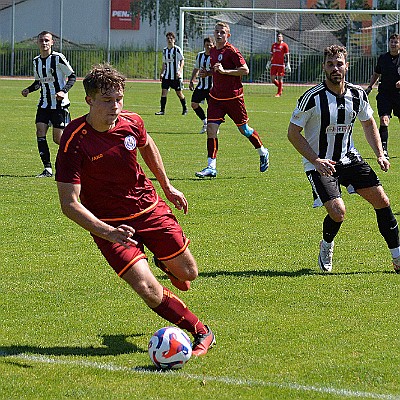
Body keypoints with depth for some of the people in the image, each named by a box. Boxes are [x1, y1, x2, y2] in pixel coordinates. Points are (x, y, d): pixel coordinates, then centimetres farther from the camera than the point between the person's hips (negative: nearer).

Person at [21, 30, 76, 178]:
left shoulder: (58, 58, -10)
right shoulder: (36, 61, 9)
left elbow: (72, 76, -7)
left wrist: (64, 91, -21)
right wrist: (28, 90, 4)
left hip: (59, 103, -6)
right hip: (44, 103, 6)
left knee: (58, 138, -6)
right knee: (40, 133, -8)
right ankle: (47, 169, -4)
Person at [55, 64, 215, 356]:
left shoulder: (131, 122, -9)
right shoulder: (74, 142, -25)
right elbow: (69, 203, -25)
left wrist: (167, 186, 24)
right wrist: (108, 232, -35)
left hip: (149, 208, 4)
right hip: (109, 223, -4)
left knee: (188, 273, 12)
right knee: (148, 289, -19)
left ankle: (165, 263, 50)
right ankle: (201, 332, 2)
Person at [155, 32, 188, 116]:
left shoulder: (177, 49, -5)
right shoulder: (164, 50, 12)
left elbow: (182, 61, -9)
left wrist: (179, 71, -22)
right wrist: (162, 73, 14)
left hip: (176, 76, -5)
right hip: (166, 76, 5)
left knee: (179, 93, 2)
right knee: (164, 91, -7)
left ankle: (185, 109, 20)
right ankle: (162, 110, -5)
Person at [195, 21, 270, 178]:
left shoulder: (231, 51, -13)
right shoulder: (212, 52, 10)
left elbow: (245, 70, -17)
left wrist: (224, 71, -24)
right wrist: (207, 73, 5)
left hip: (233, 97, -6)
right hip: (216, 96, 6)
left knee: (244, 129, 7)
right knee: (211, 128, -7)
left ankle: (263, 153, 33)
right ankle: (211, 167, -7)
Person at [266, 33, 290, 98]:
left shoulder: (284, 45, 1)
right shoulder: (273, 45, 14)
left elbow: (287, 56, 0)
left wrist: (287, 64, -6)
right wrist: (269, 62, 19)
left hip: (281, 65, -5)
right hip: (274, 64, 5)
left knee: (280, 79, -3)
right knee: (272, 79, 0)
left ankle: (279, 93, 3)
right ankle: (280, 87, 24)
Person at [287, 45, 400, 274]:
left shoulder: (358, 95, -3)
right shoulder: (313, 98, -18)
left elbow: (369, 124, 15)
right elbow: (293, 133, -12)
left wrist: (380, 154, 3)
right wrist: (316, 161, -21)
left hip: (349, 158, 5)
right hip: (319, 163, -5)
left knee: (381, 200, -4)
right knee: (338, 212, -21)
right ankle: (326, 246, 13)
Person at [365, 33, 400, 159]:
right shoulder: (382, 58, 8)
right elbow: (376, 74, 22)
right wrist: (369, 87, 10)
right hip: (384, 94, 1)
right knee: (383, 120, -15)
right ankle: (383, 149, -17)